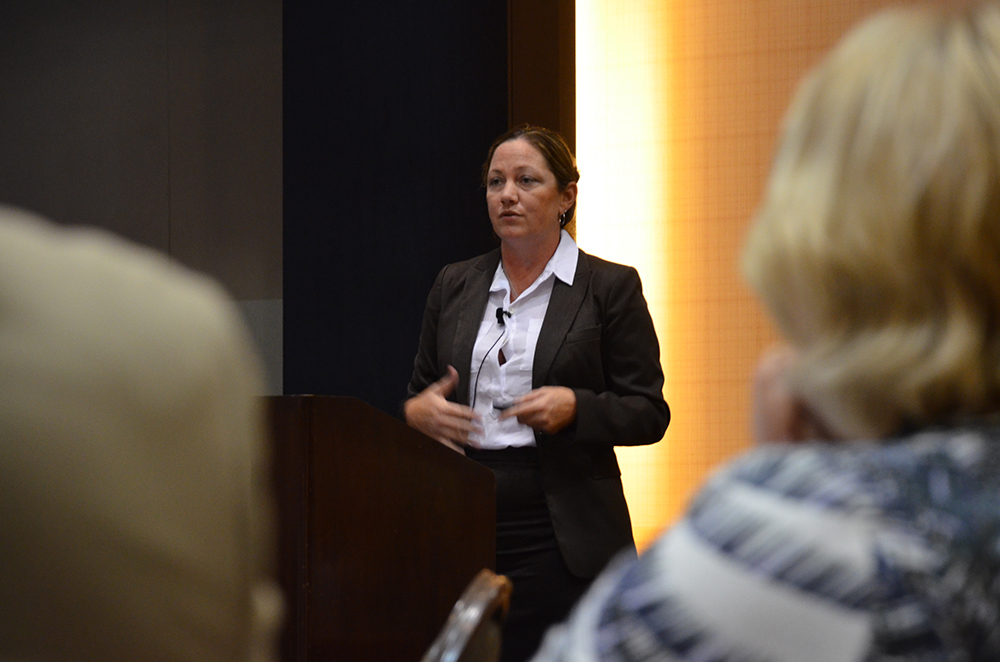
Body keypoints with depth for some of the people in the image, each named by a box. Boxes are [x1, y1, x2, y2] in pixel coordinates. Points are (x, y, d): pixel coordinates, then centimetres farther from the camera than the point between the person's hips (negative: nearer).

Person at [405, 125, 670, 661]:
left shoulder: (610, 287, 2)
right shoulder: (455, 285, 14)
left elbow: (649, 413, 0)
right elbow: (418, 392, 19)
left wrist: (574, 408, -18)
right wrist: (418, 411, -4)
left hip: (561, 538, -3)